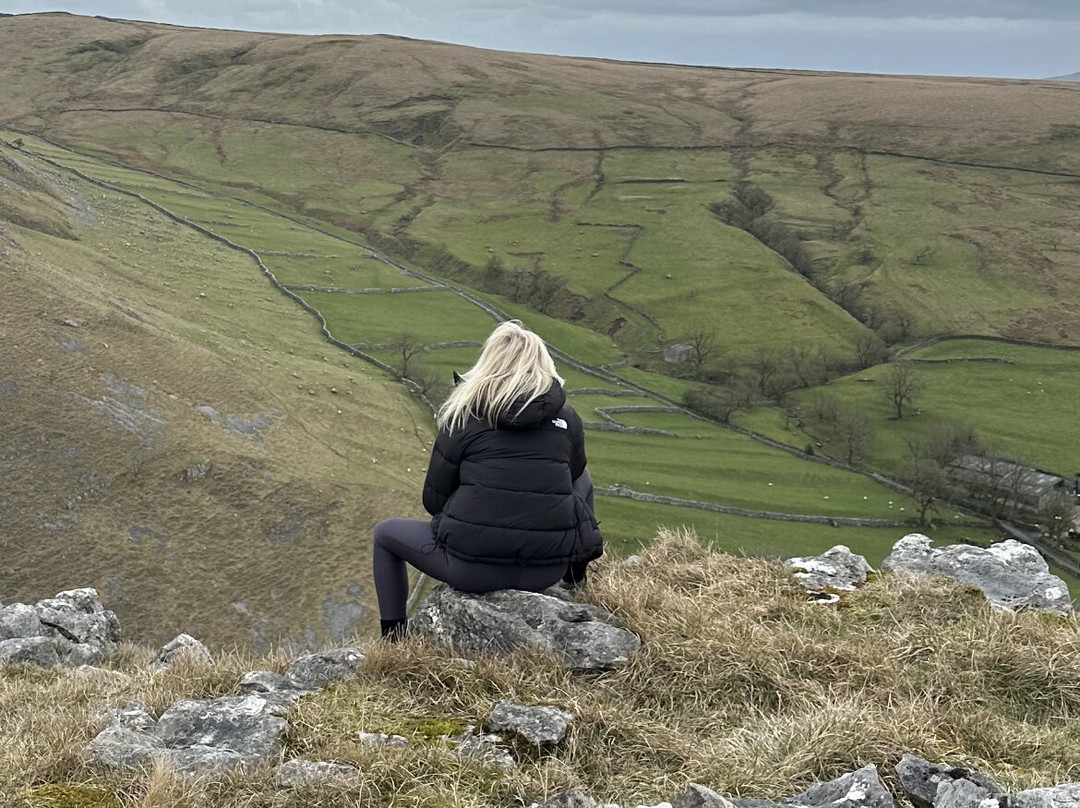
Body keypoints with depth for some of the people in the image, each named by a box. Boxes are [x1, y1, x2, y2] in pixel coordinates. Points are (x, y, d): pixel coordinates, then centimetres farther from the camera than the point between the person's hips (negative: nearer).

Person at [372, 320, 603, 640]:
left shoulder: (464, 417, -5)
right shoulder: (567, 420, 2)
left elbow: (434, 500, 1)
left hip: (474, 568, -3)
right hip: (548, 571, 3)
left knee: (385, 533, 25)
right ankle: (576, 587, 40)